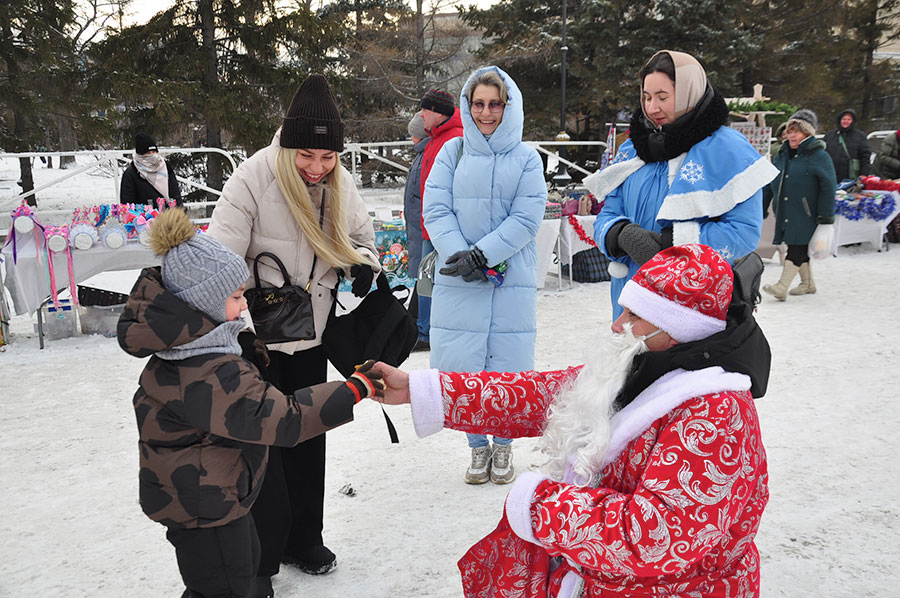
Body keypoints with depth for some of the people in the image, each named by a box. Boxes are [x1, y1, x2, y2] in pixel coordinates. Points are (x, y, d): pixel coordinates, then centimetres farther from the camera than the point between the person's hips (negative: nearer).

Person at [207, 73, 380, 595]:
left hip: (312, 335, 6)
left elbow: (361, 233, 13)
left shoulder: (341, 183, -3)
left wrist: (364, 263, -9)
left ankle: (303, 541, 36)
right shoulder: (253, 179, -20)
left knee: (308, 437, 16)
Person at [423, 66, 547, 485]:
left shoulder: (526, 158, 4)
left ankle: (503, 446, 26)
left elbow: (526, 218, -6)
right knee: (463, 366, 4)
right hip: (457, 281, 1)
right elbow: (436, 211, 0)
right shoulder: (452, 153, 7)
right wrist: (460, 257, -15)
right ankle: (478, 447, 24)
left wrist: (481, 255, -17)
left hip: (512, 281, -1)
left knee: (507, 366, 3)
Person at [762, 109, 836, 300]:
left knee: (797, 248, -11)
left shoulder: (818, 156, -5)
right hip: (785, 213, 7)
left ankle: (782, 286, -17)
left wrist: (826, 218, -13)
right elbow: (770, 184, 20)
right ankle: (808, 283, 26)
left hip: (805, 214, -7)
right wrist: (762, 210, 18)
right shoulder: (782, 155, 15)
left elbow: (828, 187, -9)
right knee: (799, 249, 13)